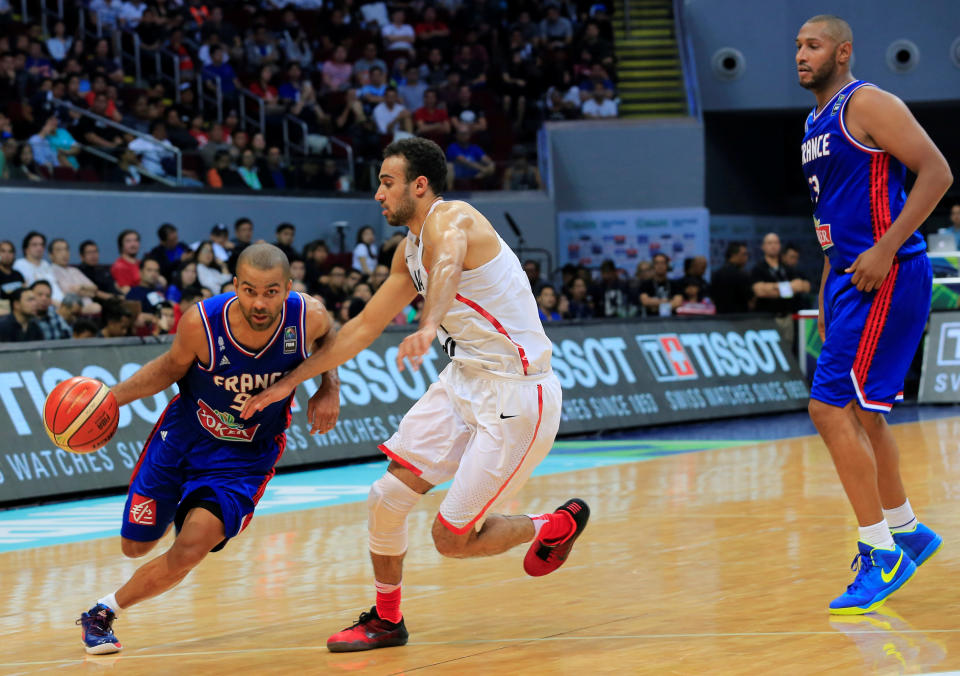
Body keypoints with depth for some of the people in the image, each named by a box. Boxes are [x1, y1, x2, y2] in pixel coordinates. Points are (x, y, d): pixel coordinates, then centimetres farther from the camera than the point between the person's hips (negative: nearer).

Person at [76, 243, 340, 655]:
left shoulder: (309, 318, -25)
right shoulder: (201, 323, -28)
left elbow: (328, 339, 3)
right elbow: (171, 367, -5)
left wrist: (330, 388, -11)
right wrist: (114, 396, -17)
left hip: (247, 454, -1)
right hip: (184, 435, 1)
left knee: (191, 549, -21)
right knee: (135, 546, 13)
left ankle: (105, 611, 2)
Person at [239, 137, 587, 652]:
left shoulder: (451, 220, -17)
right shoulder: (411, 251, 11)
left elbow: (448, 267, -42)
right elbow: (364, 328, 19)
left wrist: (428, 326, -63)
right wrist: (291, 382, 17)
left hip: (516, 395, -8)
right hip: (464, 379, 9)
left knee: (452, 539, -5)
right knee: (386, 498, 1)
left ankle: (557, 526, 20)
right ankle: (386, 620, 19)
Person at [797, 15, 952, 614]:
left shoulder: (867, 104, -11)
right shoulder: (816, 125, 17)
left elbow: (937, 172, -18)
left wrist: (885, 250, -23)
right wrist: (829, 285, 21)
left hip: (887, 276, -10)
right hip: (849, 275, 10)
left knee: (831, 407, -14)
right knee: (860, 409, 17)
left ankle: (882, 554, -9)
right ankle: (906, 530, 32)